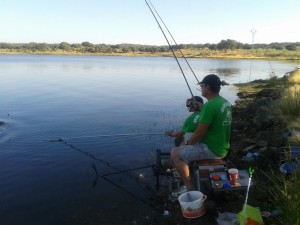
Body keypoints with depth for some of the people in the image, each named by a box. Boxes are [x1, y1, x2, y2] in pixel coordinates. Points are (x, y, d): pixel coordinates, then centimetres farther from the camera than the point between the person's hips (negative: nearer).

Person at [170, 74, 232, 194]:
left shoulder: (210, 105, -24)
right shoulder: (226, 102, 6)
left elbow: (199, 133, -21)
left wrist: (187, 143, -1)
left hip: (212, 150, -10)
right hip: (222, 147, 10)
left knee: (175, 153, -3)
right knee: (188, 144, 26)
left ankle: (190, 187, 3)